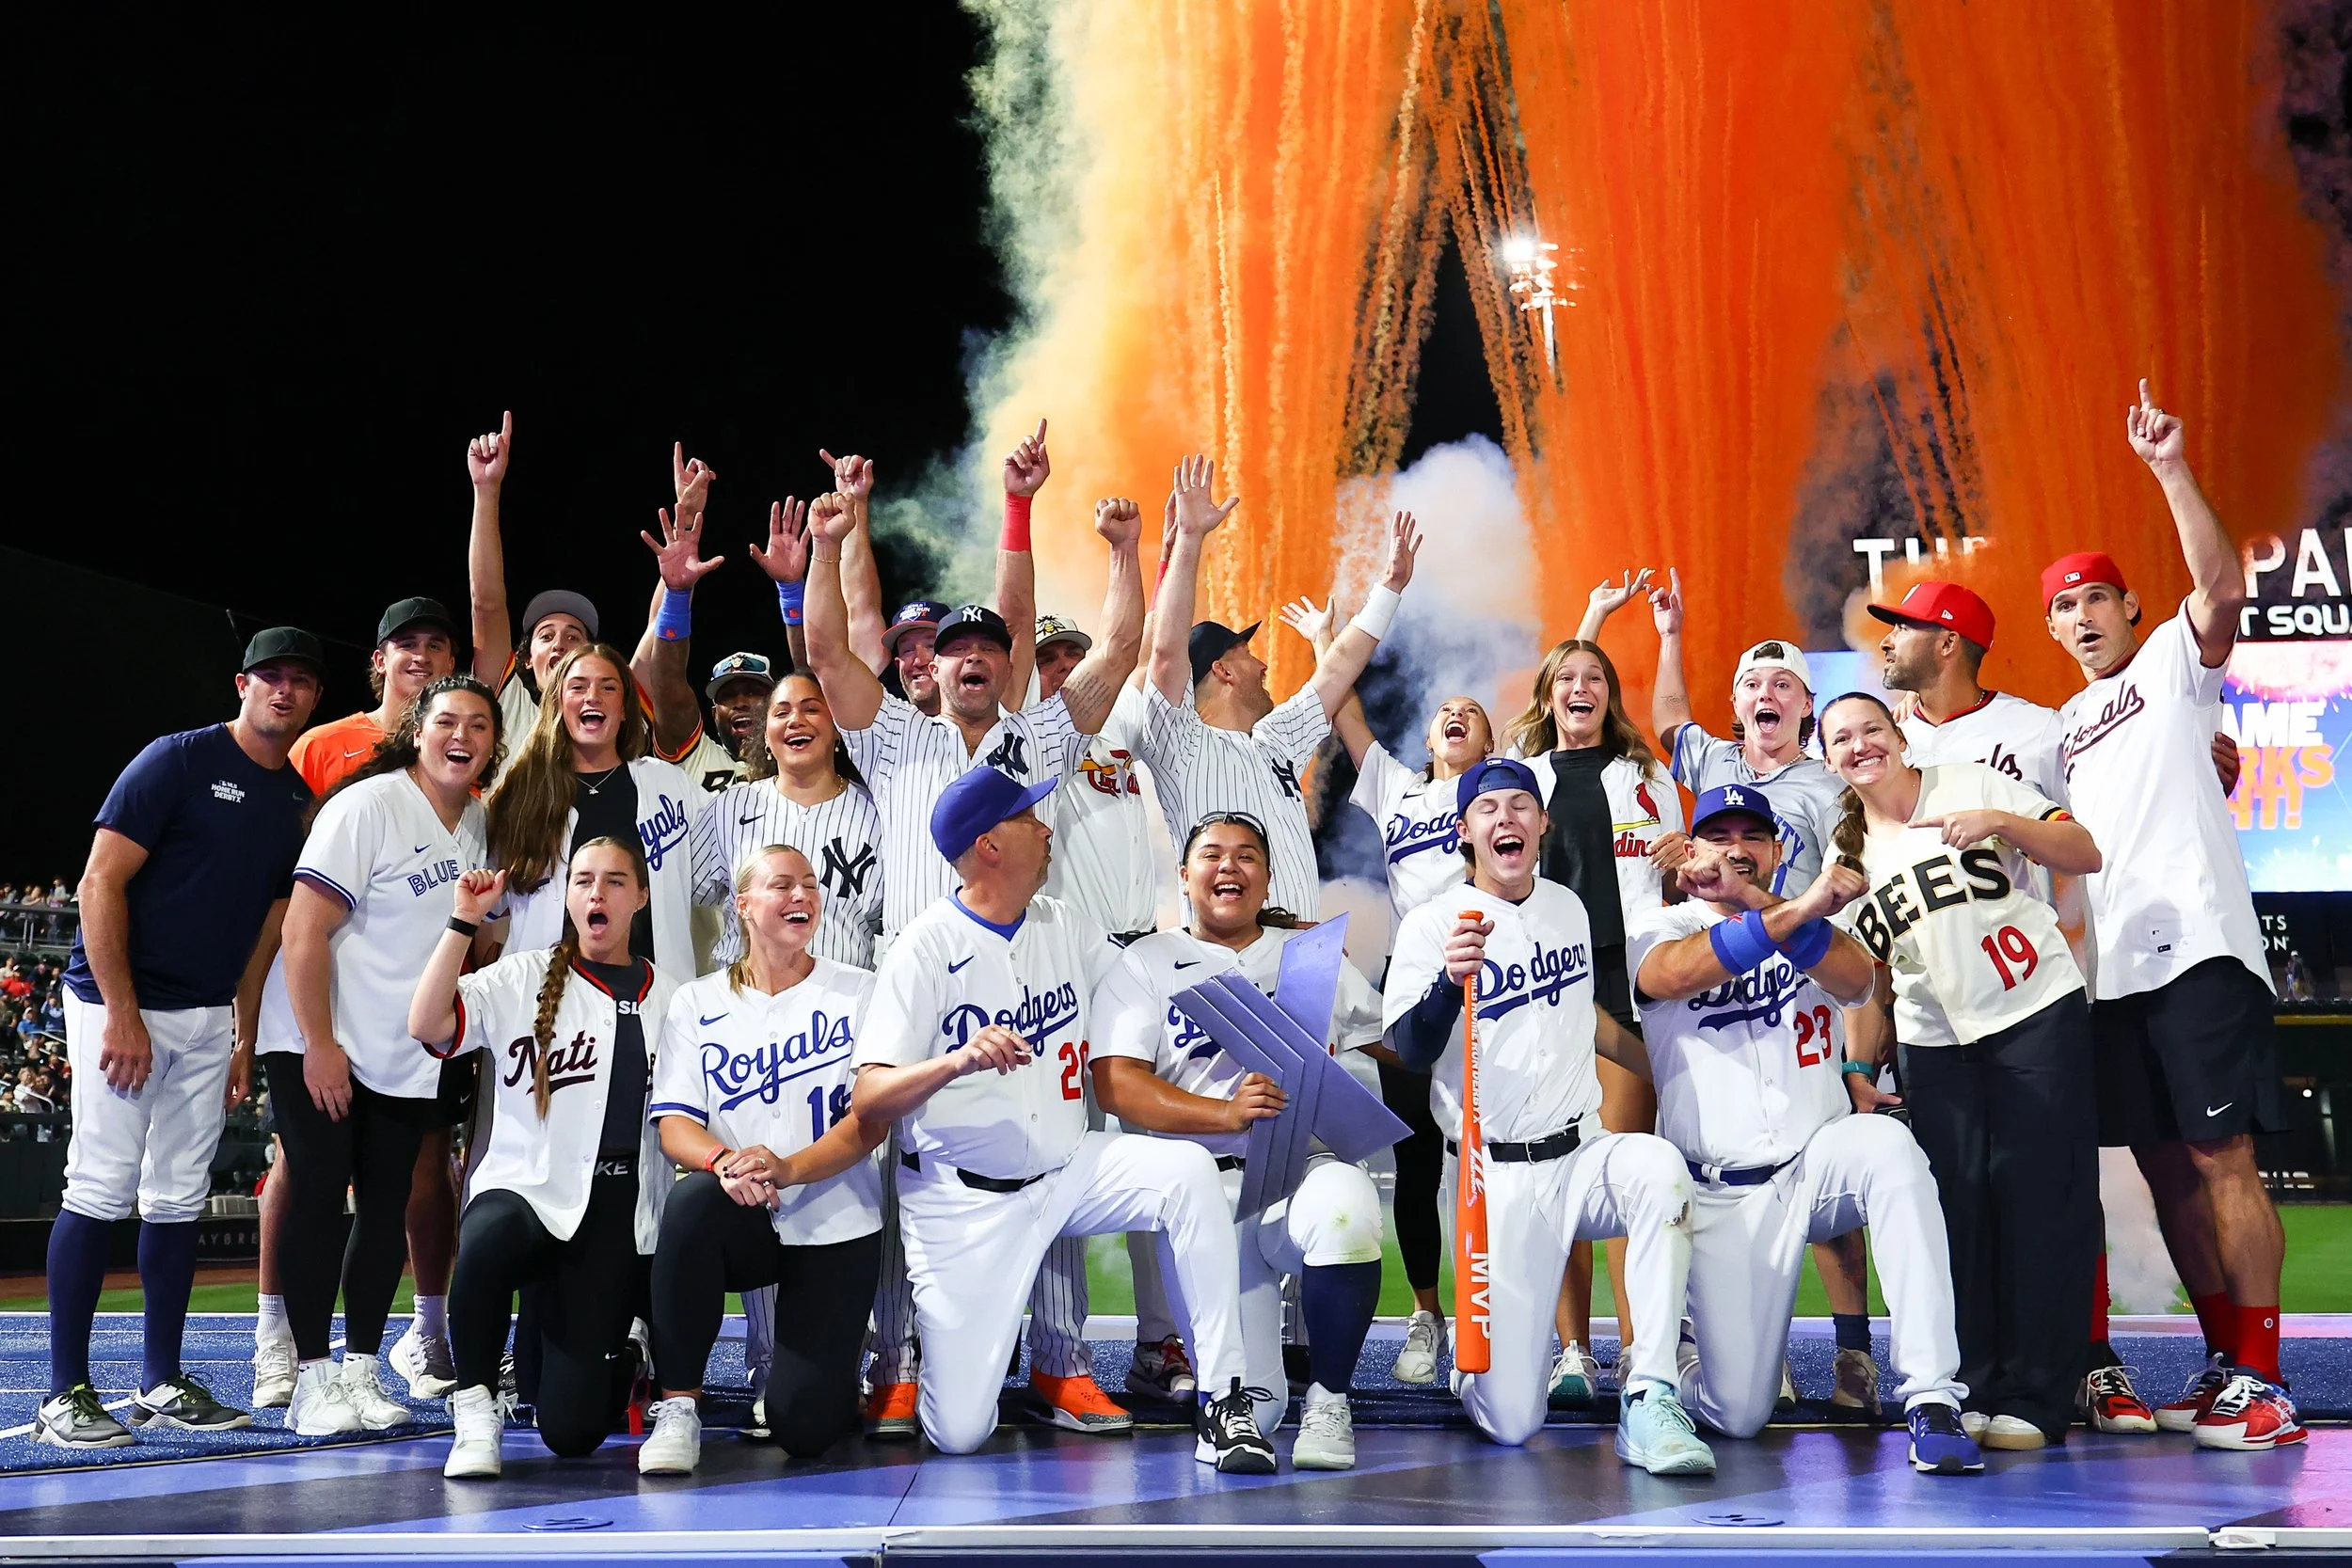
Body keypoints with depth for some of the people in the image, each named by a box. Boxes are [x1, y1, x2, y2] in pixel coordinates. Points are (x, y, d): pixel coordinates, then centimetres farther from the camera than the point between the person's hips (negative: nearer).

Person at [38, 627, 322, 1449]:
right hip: (121, 1004, -6)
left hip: (209, 1019, 7)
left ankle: (162, 1383, 16)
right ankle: (65, 1394, -4)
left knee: (179, 1199, 9)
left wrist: (244, 1039, 11)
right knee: (101, 1191, -8)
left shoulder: (299, 799, 12)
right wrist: (122, 1015, -17)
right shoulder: (179, 760, -8)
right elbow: (101, 883, -12)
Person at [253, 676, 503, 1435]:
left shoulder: (479, 822, 6)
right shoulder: (366, 806, -15)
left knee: (387, 1208, 5)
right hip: (318, 1046, -6)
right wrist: (320, 1045, -20)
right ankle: (312, 1378, -2)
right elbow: (304, 931, -18)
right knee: (317, 1199, -6)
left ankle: (361, 1371, 12)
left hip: (406, 1057, 6)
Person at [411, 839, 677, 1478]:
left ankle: (617, 1357, 32)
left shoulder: (670, 1000, 12)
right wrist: (464, 922, -13)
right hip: (524, 1192, -1)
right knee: (489, 1241, -42)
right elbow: (426, 1025, -12)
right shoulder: (522, 980, 4)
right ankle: (475, 1409, -17)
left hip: (619, 1217, 2)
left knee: (573, 1430, -6)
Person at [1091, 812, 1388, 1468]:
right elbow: (1115, 1084, -4)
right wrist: (1227, 1113, -18)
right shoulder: (1145, 964, 10)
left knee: (1345, 1207, -38)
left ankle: (1328, 1399, -15)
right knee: (1248, 1409, -12)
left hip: (1307, 1164, 1)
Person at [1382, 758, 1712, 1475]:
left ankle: (1650, 1399, -27)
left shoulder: (1568, 907, 12)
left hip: (1581, 1153, 4)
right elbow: (1411, 1051, -19)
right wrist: (1450, 979, -37)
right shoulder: (1433, 924, -6)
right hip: (1498, 1178, -4)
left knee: (1659, 1168, -35)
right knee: (1510, 1423, -11)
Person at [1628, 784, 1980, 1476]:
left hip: (1818, 1162, 2)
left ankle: (1932, 1398, -34)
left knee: (1889, 1145, -34)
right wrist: (1792, 911, -38)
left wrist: (1756, 901, -30)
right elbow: (1672, 975, -23)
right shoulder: (1661, 928, 3)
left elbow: (1856, 980, -14)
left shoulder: (1815, 923, 11)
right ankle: (1671, 1358, 29)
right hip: (1721, 1196, -2)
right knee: (1737, 1414, -9)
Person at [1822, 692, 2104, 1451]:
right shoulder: (1846, 851, 12)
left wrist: (2002, 821, -18)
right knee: (1956, 1206, -1)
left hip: (2038, 1016, -4)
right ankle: (1969, 1390, 7)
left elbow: (2085, 856, -4)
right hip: (1934, 1041, 4)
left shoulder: (1970, 786, 1)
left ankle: (2033, 1399, -2)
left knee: (2039, 1197, -6)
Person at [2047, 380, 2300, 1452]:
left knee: (2221, 1160, -10)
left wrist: (2170, 470, -20)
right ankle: (2225, 1365, 15)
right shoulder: (2065, 726, 23)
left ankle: (2263, 1384, -7)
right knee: (2166, 1168, 8)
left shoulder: (2172, 664, 4)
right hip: (2111, 969, 7)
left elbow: (2223, 588, -15)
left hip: (2197, 947, -7)